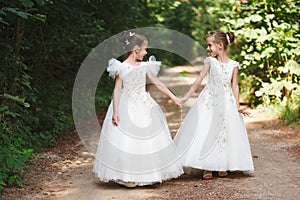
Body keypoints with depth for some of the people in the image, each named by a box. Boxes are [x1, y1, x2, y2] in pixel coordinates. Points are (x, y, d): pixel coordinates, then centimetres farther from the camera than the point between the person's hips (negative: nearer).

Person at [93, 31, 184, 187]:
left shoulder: (145, 66, 6)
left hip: (144, 107, 6)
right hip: (127, 108, -6)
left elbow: (158, 84, 9)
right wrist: (115, 112, -17)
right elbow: (117, 90, -11)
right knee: (125, 142, -3)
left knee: (148, 139, 8)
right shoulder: (121, 67, -9)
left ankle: (146, 175, 19)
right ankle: (126, 178, 5)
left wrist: (173, 97, 6)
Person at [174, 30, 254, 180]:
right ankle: (207, 167, 3)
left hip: (226, 101, 0)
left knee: (225, 132, 2)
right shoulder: (210, 61, 1)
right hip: (209, 100, 0)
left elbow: (234, 86, 4)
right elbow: (199, 80, 1)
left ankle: (223, 166, 15)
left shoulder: (233, 65, 2)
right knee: (205, 131, -4)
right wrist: (186, 97, -3)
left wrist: (237, 106, -3)